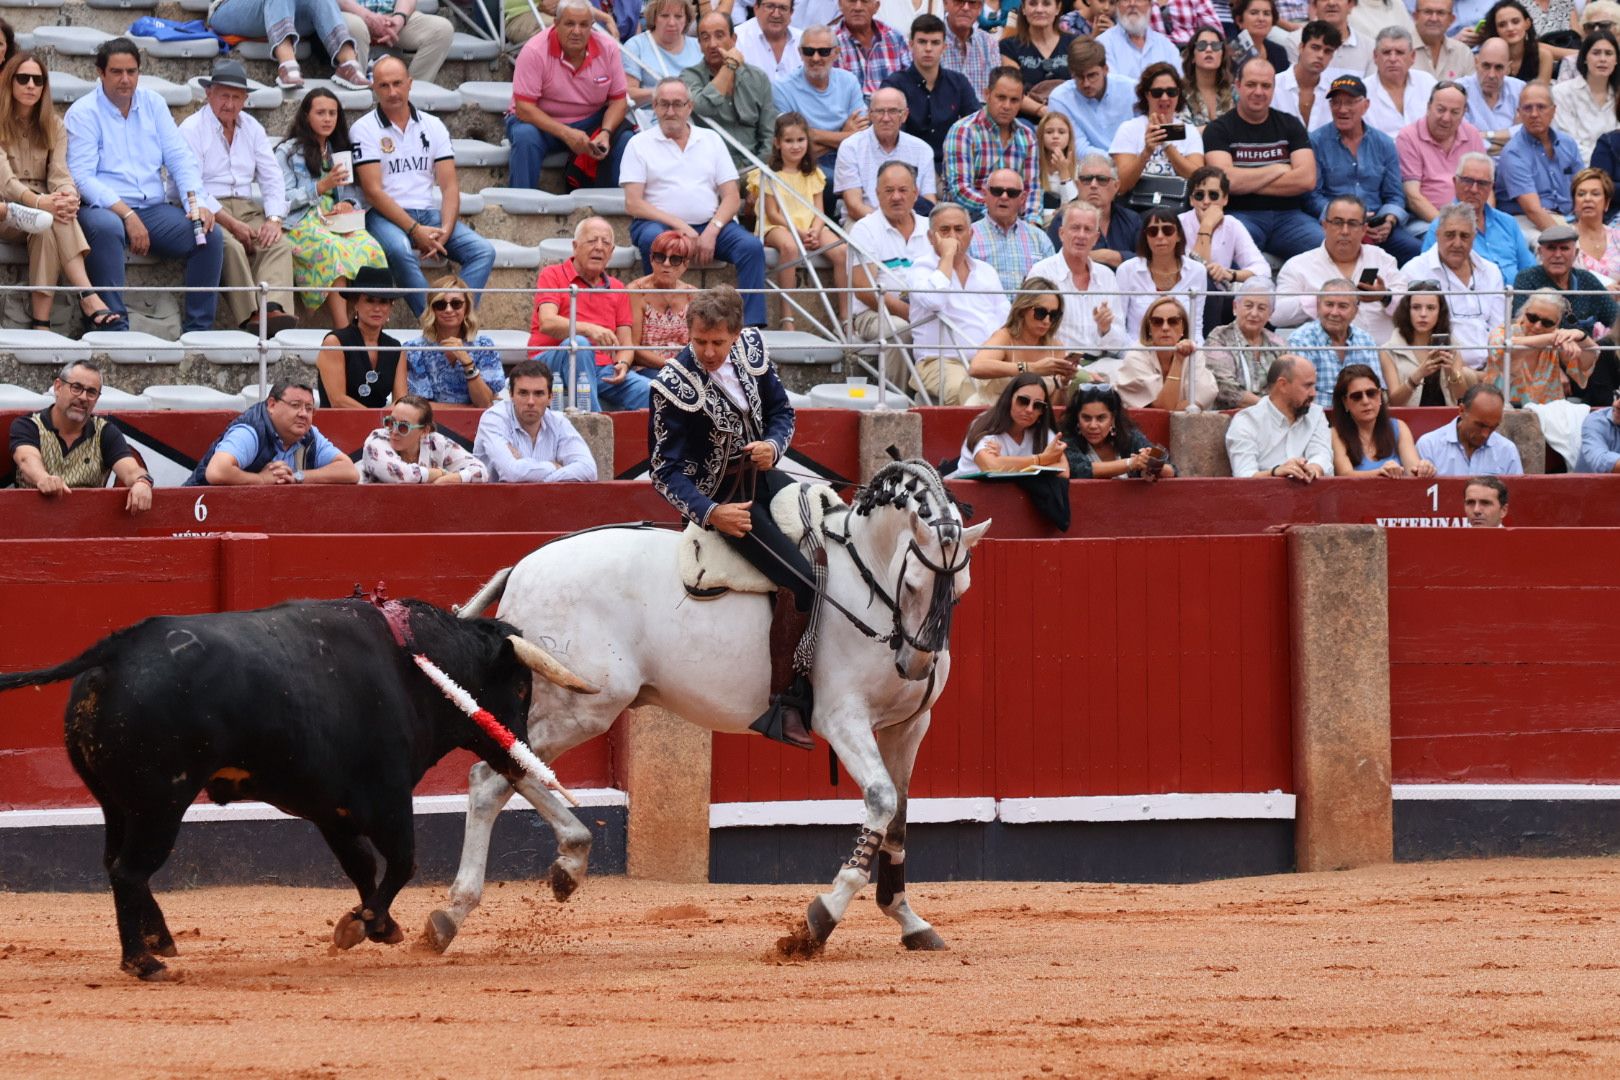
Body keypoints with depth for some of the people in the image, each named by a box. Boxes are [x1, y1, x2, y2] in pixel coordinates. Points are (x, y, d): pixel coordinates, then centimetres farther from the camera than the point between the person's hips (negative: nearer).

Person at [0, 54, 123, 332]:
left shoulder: (52, 126, 13)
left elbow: (59, 173, -2)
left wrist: (68, 195, -27)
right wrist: (39, 202, -33)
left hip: (44, 206, 3)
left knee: (52, 223, -35)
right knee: (50, 220, -35)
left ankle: (41, 322, -46)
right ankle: (89, 300, -48)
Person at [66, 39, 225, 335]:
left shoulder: (153, 105, 15)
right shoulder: (83, 113, -2)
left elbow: (180, 159, 11)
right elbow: (81, 177, -12)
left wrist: (197, 203, -8)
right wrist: (126, 215, -21)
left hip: (154, 209, 5)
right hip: (105, 208, -5)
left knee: (212, 235, -17)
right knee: (107, 228, -40)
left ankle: (198, 329, -15)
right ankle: (114, 326, -40)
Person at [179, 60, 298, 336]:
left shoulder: (252, 129, 18)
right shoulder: (191, 129, 0)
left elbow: (272, 179, 14)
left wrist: (274, 219, -7)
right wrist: (230, 223, -18)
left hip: (247, 209, 5)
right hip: (208, 211, -5)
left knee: (279, 244, -25)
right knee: (231, 246, -36)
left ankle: (274, 309, -47)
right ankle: (250, 316, -43)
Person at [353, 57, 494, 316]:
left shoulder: (432, 126, 13)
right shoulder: (364, 130, 1)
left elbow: (449, 185, 7)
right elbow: (374, 190, -8)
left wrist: (445, 230, -13)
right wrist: (415, 230, -18)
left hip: (429, 212, 4)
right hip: (385, 216, -4)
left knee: (483, 251, -20)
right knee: (401, 251, -38)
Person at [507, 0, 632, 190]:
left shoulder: (608, 48, -8)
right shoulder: (534, 51, -19)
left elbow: (618, 100, -2)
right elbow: (524, 108, -21)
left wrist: (606, 132, -23)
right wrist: (566, 134, -31)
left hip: (591, 123, 3)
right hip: (542, 123, -3)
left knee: (626, 138, -22)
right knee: (525, 137, -35)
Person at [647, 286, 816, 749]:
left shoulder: (752, 348, -5)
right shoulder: (675, 386, -22)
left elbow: (781, 410, 9)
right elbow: (665, 469, -18)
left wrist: (773, 445, -14)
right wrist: (710, 514, -33)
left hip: (763, 475, 7)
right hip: (721, 497, -7)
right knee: (803, 583, -21)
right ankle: (783, 705, -16)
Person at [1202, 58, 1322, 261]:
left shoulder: (1290, 126, 14)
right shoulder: (1219, 129, 6)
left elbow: (1307, 179, 0)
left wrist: (1248, 184, -4)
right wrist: (1278, 170, 0)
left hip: (1287, 214, 3)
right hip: (1241, 215, -3)